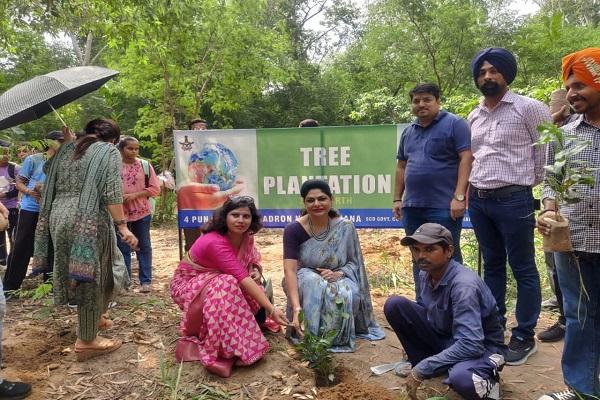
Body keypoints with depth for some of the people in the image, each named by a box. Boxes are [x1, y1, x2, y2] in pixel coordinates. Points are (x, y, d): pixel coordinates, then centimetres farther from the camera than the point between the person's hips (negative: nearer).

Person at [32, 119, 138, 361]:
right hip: (90, 221, -7)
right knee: (91, 278, 2)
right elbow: (111, 193, -11)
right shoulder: (109, 151, 0)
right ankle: (86, 341, 10)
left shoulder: (66, 149, 19)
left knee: (76, 274, 20)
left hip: (59, 218, 7)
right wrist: (122, 226, -11)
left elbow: (52, 186, 21)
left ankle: (95, 318, 38)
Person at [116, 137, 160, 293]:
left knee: (144, 247, 7)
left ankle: (146, 281, 14)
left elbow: (155, 188, -3)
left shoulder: (145, 165, 0)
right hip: (121, 213, 1)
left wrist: (135, 195, -13)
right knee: (122, 248, 8)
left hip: (142, 212, 0)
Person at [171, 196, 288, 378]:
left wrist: (256, 270, -15)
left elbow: (253, 258, 10)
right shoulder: (215, 242, -33)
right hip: (188, 285, -7)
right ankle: (219, 352, -25)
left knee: (258, 312, -15)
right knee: (226, 285, -37)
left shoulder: (246, 236, -9)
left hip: (219, 284, 7)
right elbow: (242, 279, -38)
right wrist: (271, 309, -40)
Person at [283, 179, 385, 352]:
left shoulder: (345, 227, -13)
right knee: (313, 283, -37)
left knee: (349, 295, -33)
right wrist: (296, 308, -41)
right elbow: (290, 270, -27)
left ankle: (338, 337, -6)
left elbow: (355, 262, -3)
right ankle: (310, 337, -21)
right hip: (305, 279, -1)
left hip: (338, 279, 1)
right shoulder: (293, 230, -18)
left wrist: (339, 273, -27)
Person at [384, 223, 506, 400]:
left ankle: (486, 382, -4)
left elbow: (470, 345, -35)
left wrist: (422, 370, -30)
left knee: (460, 378, -42)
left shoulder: (464, 284, -31)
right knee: (394, 305, -10)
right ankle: (422, 362, 7)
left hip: (481, 347, -6)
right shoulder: (425, 274, -7)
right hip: (445, 338, 7)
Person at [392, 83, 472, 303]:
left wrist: (459, 196, -18)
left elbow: (466, 158, -11)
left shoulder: (454, 124, -3)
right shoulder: (408, 132, 16)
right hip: (412, 206, 7)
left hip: (444, 206, -6)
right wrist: (397, 198, 15)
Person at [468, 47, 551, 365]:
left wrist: (535, 183, 3)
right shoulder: (474, 116, 14)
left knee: (523, 269, 3)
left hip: (513, 199, -6)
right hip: (478, 200, 6)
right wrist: (471, 190, 13)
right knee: (492, 266, 14)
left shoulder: (528, 108, -4)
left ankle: (525, 337, 13)